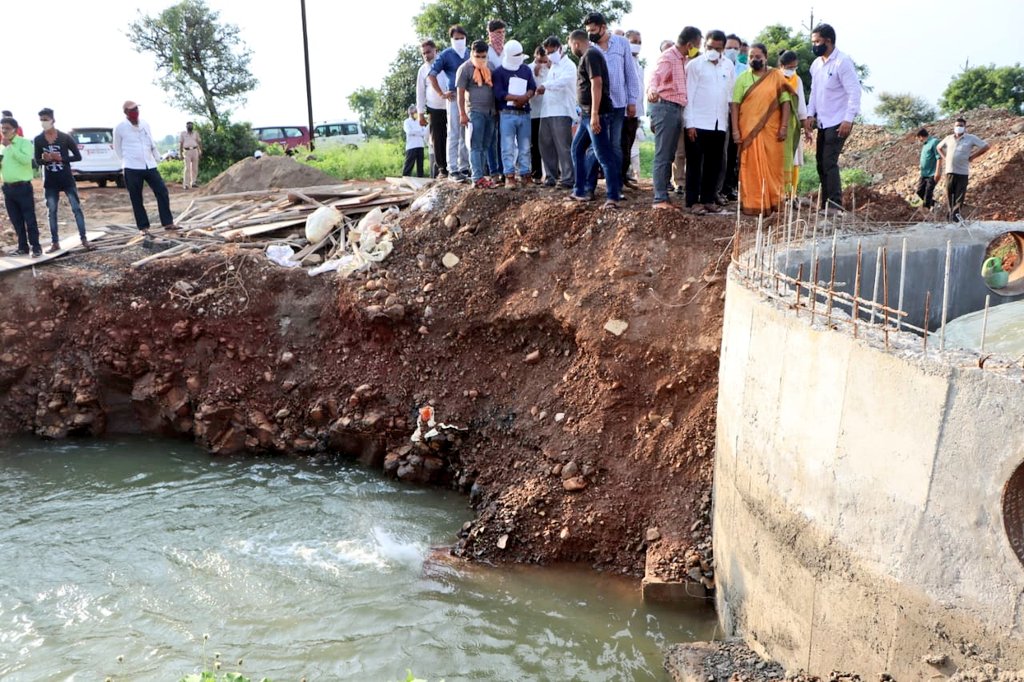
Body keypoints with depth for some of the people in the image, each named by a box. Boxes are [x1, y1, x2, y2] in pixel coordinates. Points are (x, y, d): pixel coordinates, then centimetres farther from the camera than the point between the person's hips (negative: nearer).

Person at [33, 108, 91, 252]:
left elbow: (78, 157, -4)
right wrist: (45, 159, -17)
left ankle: (84, 239, 4)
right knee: (51, 212, 5)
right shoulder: (38, 140, 1)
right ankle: (55, 243, 11)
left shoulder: (65, 137, -6)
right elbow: (37, 161, 6)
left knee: (76, 208, -3)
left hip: (67, 179, -2)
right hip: (50, 181, 2)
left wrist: (60, 158, -17)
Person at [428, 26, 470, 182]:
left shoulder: (470, 54, 12)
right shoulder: (446, 55, 1)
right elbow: (431, 75, 0)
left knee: (467, 135, 8)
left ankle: (464, 168, 15)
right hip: (455, 98, -4)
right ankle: (453, 169, -4)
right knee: (454, 134, -5)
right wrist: (442, 94, -5)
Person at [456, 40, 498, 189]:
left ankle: (481, 175, 11)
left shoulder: (489, 67, 13)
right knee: (476, 146, -7)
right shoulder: (465, 69, -5)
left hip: (490, 111, 6)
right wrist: (462, 114, -13)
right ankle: (478, 178, -11)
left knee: (485, 147, 7)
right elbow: (460, 93, -7)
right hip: (475, 111, -6)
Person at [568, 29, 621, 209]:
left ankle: (614, 197, -9)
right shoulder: (588, 55, 19)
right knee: (577, 150, 16)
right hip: (587, 113, 11)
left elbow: (597, 83, -22)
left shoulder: (591, 54, -11)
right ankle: (581, 191, 23)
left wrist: (594, 114, -28)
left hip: (596, 113, -11)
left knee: (603, 155, -10)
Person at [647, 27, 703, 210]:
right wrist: (652, 90, -51)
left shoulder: (683, 59, 17)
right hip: (665, 107, -9)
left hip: (676, 110, 9)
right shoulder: (668, 57, -12)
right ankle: (660, 199, -9)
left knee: (669, 156, 11)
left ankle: (664, 196, 16)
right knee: (662, 156, -9)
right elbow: (656, 76, -31)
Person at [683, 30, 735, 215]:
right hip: (698, 123, -4)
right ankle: (693, 201, 3)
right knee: (695, 163, -1)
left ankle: (709, 199, 15)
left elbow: (732, 94, 13)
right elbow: (688, 95, -5)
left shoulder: (729, 66, 11)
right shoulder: (695, 65, -2)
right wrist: (689, 123, -10)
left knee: (714, 163, 7)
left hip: (720, 123, 4)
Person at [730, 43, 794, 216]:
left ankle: (773, 202, 13)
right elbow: (735, 104, 1)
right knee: (751, 167, -1)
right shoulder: (743, 78, 6)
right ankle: (752, 204, 2)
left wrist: (784, 126, -6)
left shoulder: (776, 76, 4)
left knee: (773, 166, 3)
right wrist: (735, 130, -7)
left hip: (772, 130, 0)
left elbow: (786, 101, 2)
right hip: (749, 130, 0)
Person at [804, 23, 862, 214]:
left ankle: (835, 204, -11)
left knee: (829, 162, -14)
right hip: (822, 122, 8)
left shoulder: (843, 62, -12)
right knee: (821, 162, 9)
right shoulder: (816, 64, 11)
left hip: (838, 123, -8)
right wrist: (810, 114, 8)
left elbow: (854, 92, -15)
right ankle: (825, 203, 16)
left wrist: (848, 119, -22)